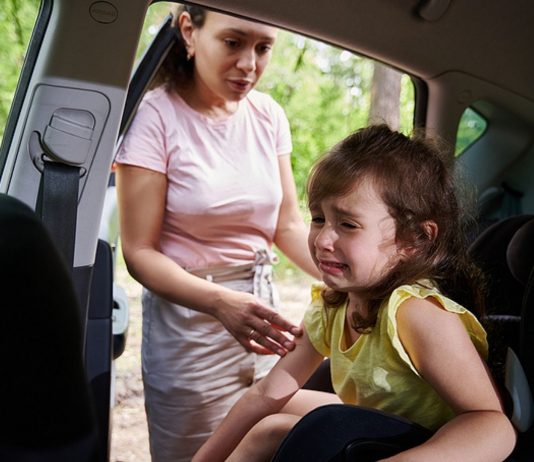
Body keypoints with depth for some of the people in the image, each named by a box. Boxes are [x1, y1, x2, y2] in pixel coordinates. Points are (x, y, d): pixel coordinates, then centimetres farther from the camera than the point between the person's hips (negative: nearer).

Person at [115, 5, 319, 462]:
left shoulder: (269, 116, 1)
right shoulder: (156, 115, -15)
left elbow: (288, 225, 6)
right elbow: (140, 252, -16)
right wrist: (221, 303, -31)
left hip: (262, 307, 5)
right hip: (190, 320, -5)